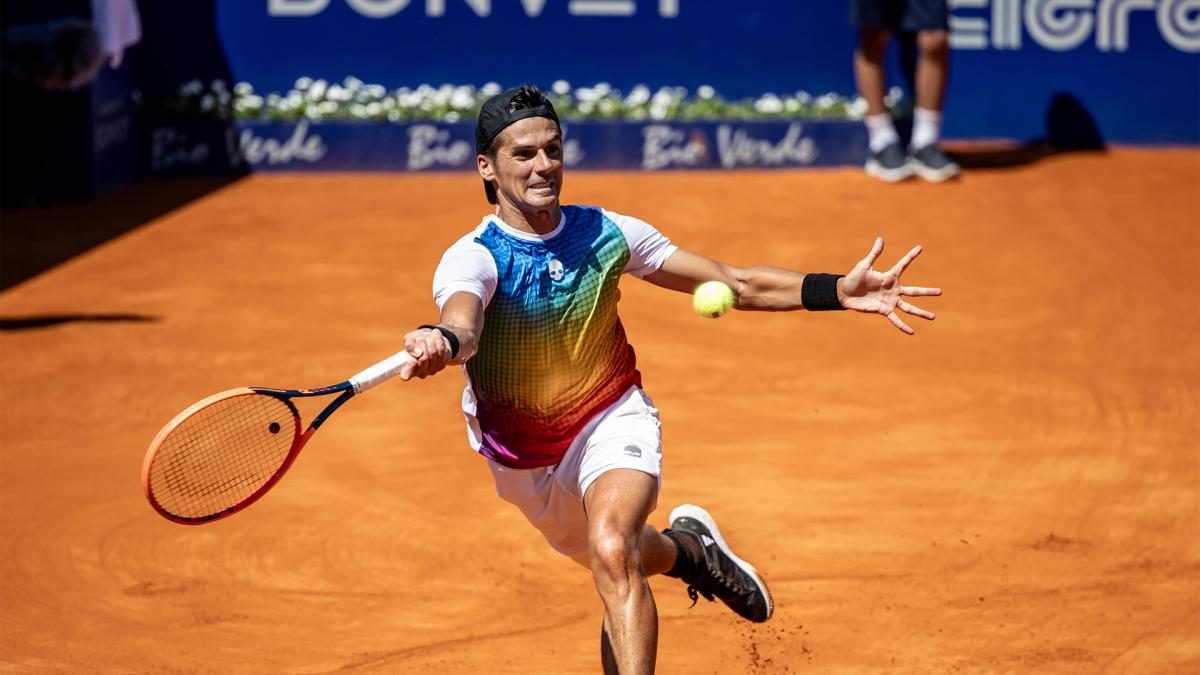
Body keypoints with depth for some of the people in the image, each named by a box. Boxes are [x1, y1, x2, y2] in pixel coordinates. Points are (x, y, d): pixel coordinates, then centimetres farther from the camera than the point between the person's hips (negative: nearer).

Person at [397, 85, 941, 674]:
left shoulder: (606, 233, -14)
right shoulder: (472, 258, -24)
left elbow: (735, 284, -8)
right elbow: (463, 327, -48)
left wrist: (839, 291, -20)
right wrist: (440, 342, -75)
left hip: (612, 419, -1)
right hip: (523, 459, 1)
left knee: (613, 552, -30)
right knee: (618, 572, 21)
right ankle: (685, 548, 55)